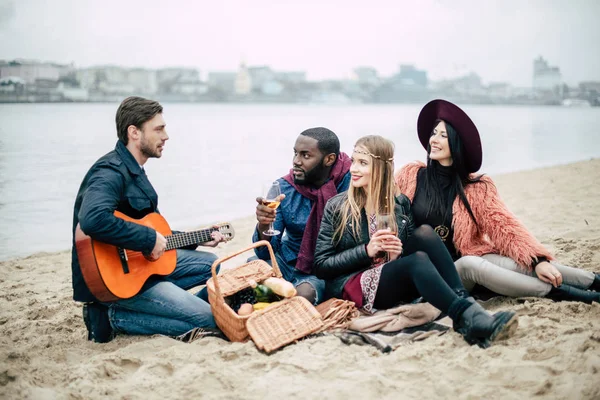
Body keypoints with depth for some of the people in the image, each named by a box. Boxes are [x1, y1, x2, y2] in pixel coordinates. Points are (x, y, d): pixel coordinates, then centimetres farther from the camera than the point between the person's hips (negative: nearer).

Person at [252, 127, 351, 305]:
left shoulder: (349, 183, -16)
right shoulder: (283, 188, -6)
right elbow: (266, 252, -7)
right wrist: (263, 226, -29)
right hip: (287, 262, 3)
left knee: (304, 293, -34)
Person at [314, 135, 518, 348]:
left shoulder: (400, 203, 10)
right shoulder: (337, 207, 1)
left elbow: (413, 248, 13)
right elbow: (321, 266, -2)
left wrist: (399, 253, -12)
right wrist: (367, 251, -14)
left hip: (399, 281, 4)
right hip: (355, 287, -4)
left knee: (424, 232, -23)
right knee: (419, 260, -32)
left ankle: (464, 302, -34)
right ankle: (469, 318, -50)